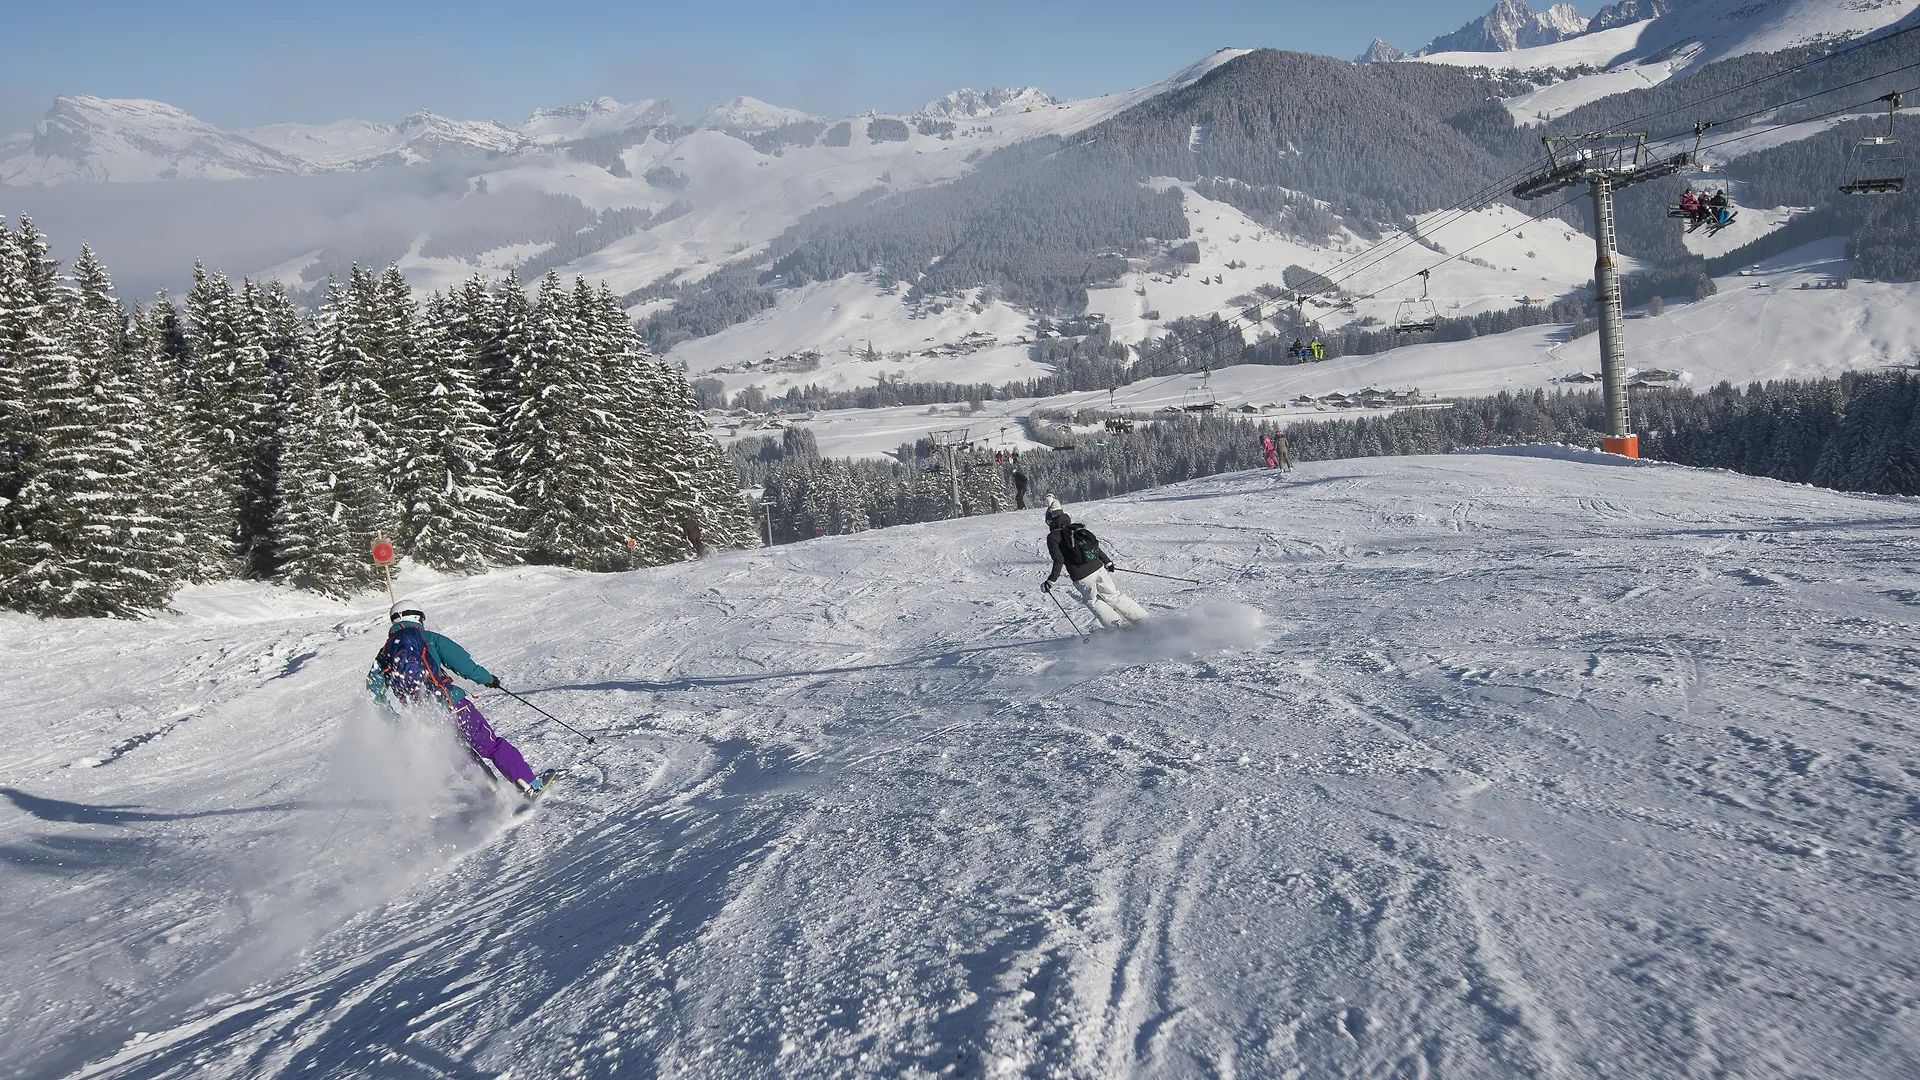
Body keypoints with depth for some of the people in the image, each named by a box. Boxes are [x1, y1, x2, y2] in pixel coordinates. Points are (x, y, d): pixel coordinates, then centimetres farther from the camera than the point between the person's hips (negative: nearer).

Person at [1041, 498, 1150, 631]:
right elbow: (1095, 546, 17)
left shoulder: (1052, 537, -1)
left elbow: (1059, 561, -11)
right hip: (1098, 568, 5)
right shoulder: (1078, 529, 15)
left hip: (1081, 577, -5)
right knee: (1114, 597, 16)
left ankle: (1120, 626, 9)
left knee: (1093, 602, 19)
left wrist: (1051, 580, -6)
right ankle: (1144, 621, 16)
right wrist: (1107, 562, 29)